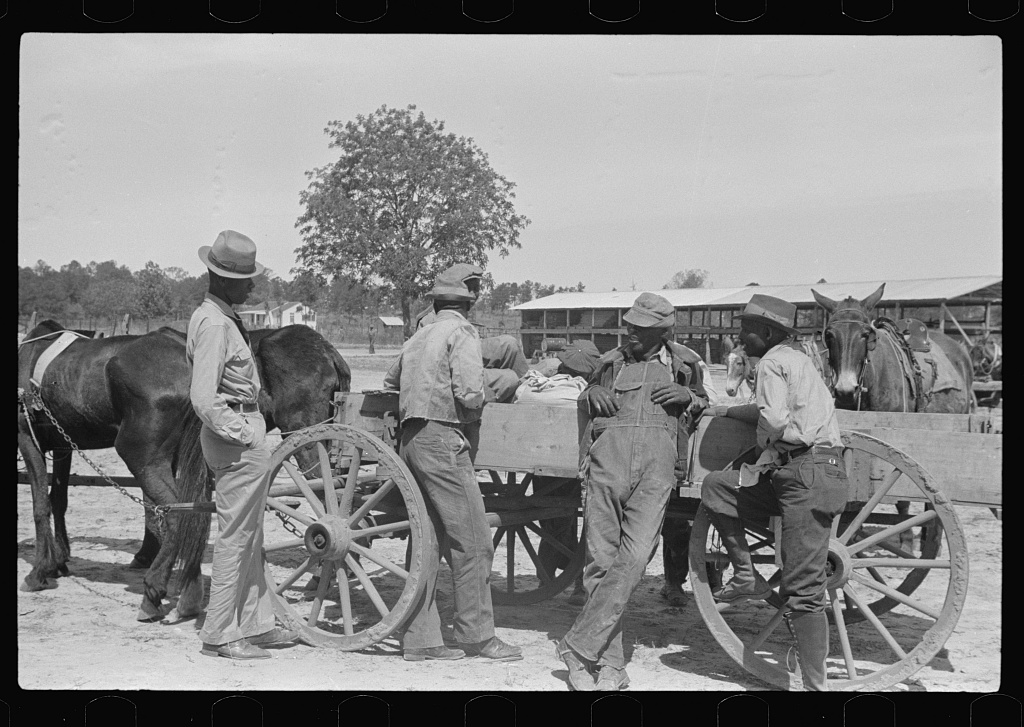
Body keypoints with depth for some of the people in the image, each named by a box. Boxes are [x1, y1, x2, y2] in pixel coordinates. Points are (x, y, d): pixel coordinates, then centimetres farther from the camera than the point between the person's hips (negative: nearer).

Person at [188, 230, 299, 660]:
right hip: (239, 437, -11)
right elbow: (203, 398, -26)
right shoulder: (216, 325, -18)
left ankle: (255, 624, 26)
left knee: (250, 536, 17)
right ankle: (219, 634, 5)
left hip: (243, 433, 11)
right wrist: (240, 434, -17)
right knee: (235, 535, -3)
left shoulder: (212, 316, 14)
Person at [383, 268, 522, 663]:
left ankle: (419, 639, 12)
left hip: (410, 439, 9)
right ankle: (476, 635, 2)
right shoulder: (462, 332, -5)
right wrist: (483, 394, 3)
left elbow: (390, 380, 34)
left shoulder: (417, 338, 19)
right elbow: (469, 393, -17)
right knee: (472, 542, -3)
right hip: (443, 440, -9)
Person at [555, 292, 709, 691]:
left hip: (657, 463, -1)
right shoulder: (612, 361, 22)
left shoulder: (684, 363, 21)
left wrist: (689, 397, 9)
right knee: (601, 560, -4)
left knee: (634, 558, -18)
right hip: (608, 455, 1)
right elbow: (586, 398, 35)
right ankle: (610, 666, 1)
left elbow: (704, 403, 32)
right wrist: (590, 395, 10)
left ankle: (578, 646, -10)